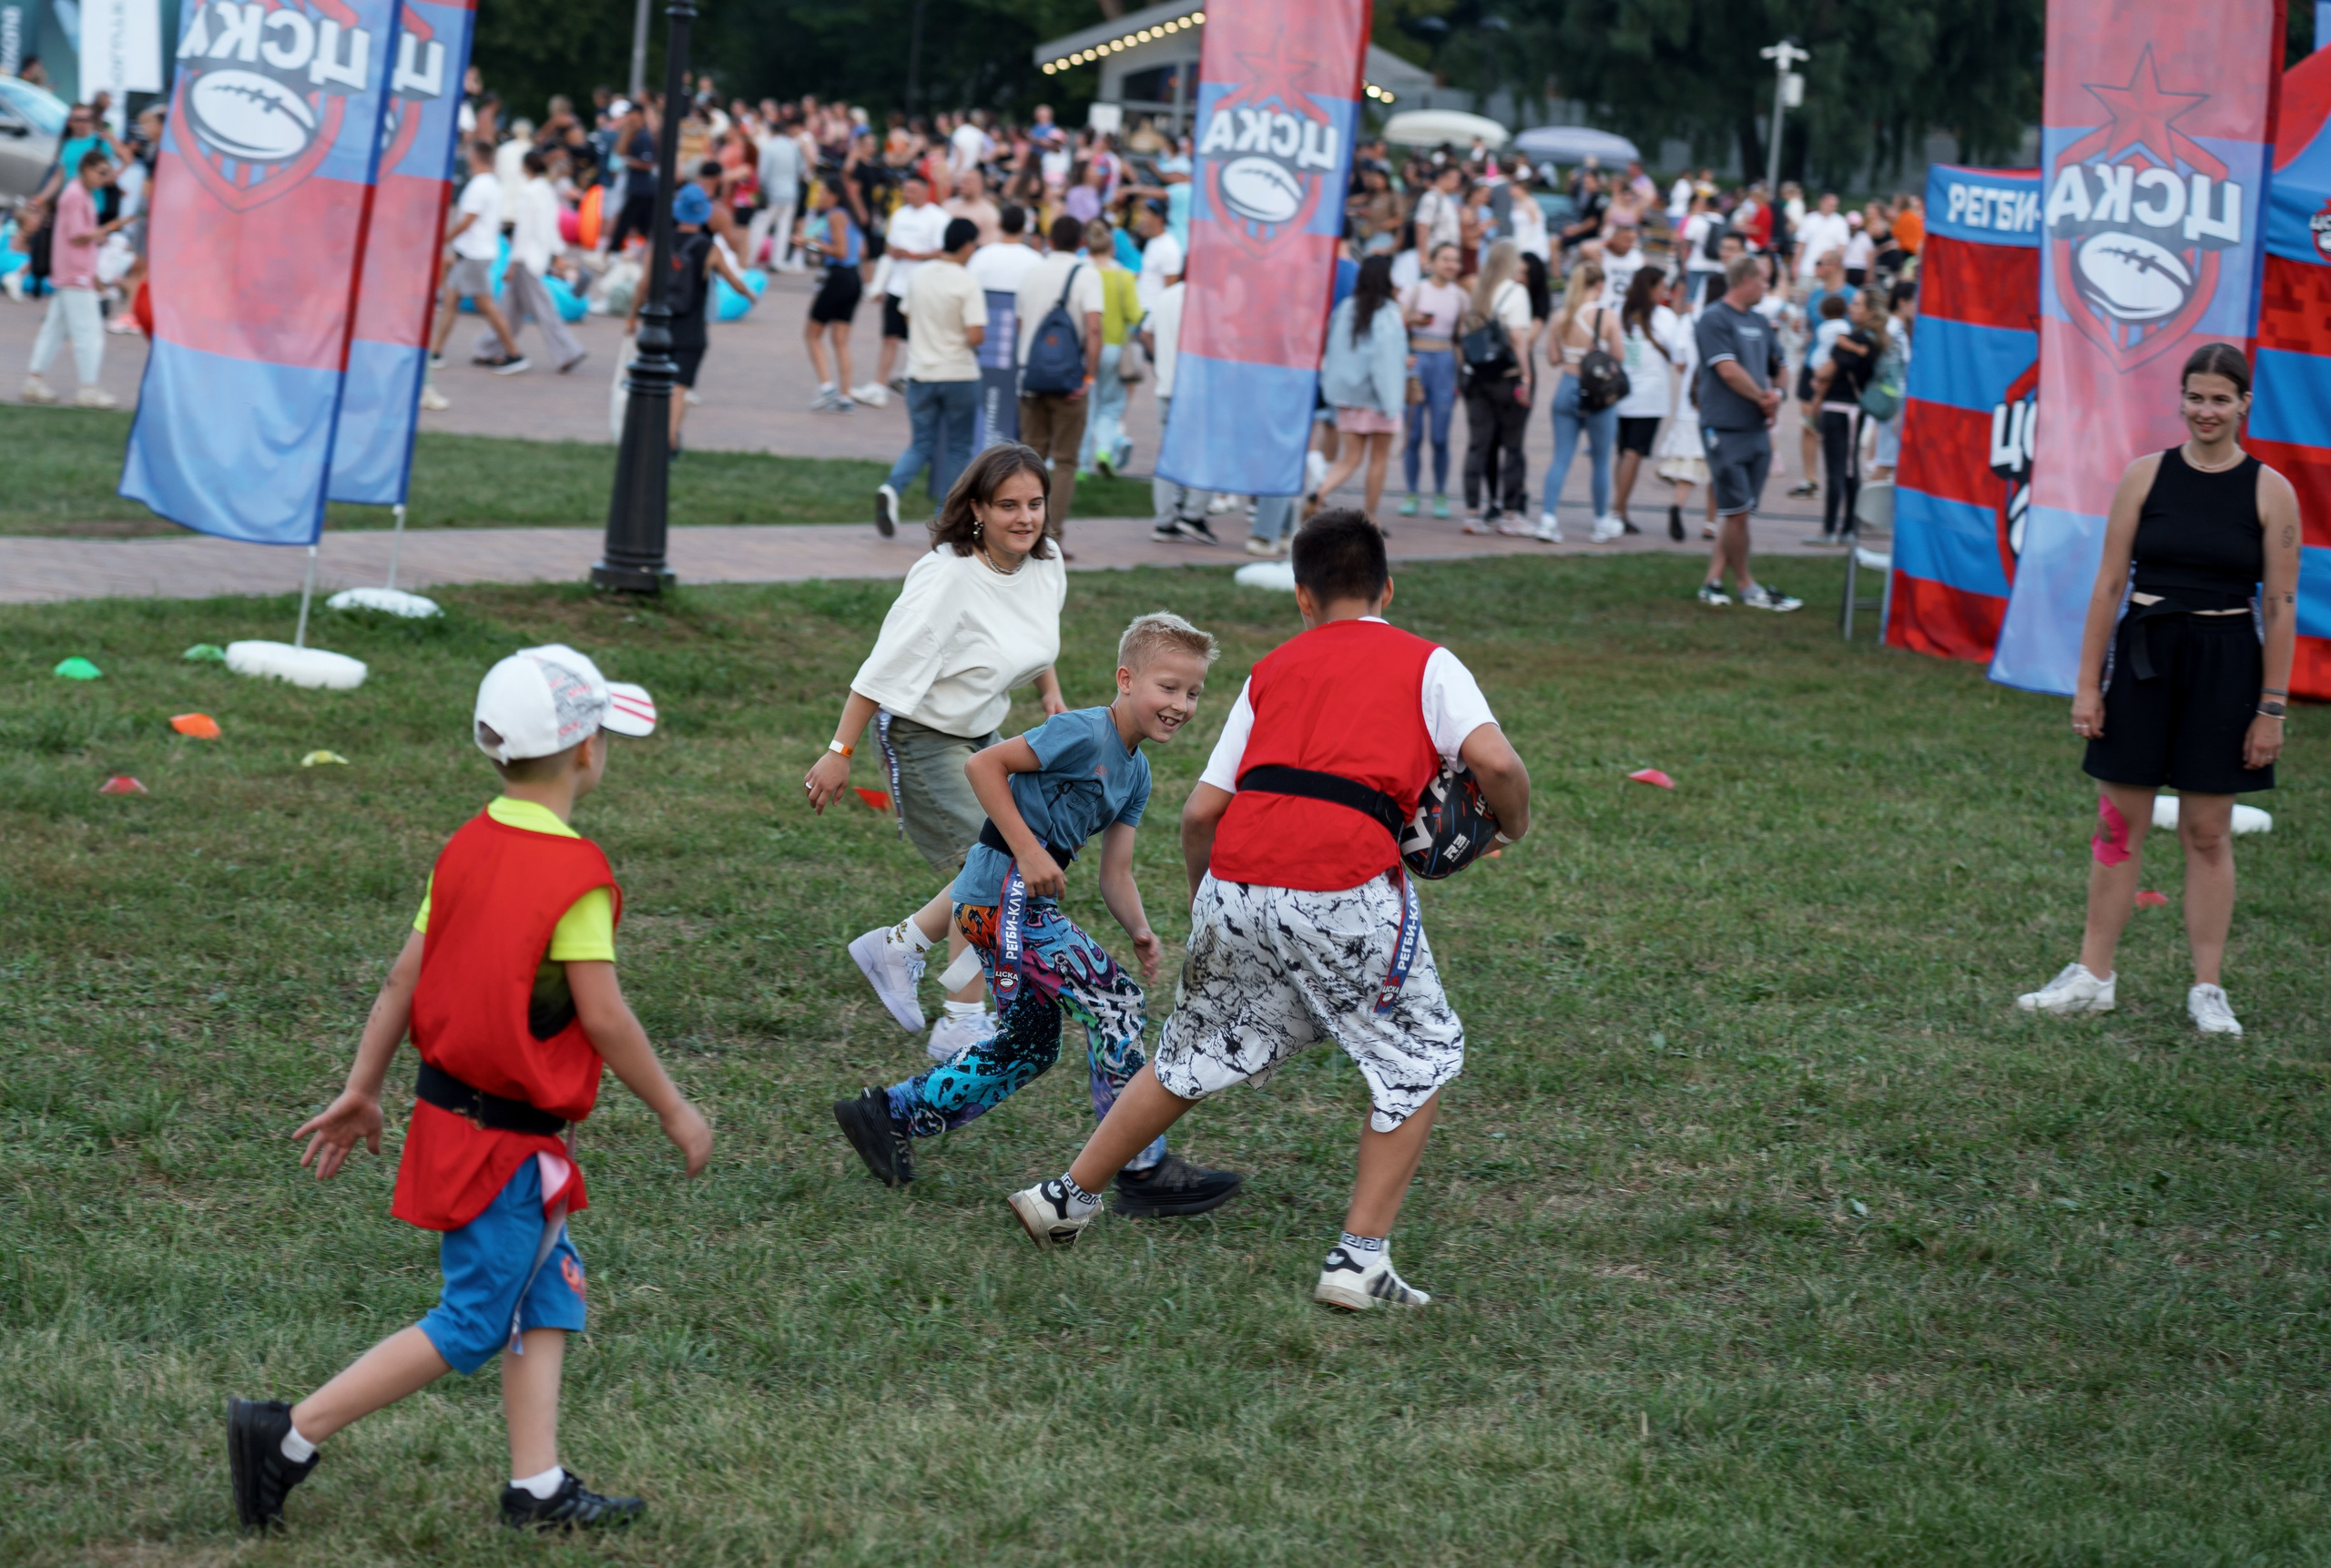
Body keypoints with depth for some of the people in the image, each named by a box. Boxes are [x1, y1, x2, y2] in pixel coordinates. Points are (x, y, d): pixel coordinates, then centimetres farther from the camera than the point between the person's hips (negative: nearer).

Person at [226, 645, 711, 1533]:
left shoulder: (466, 849, 3)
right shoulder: (576, 876, -19)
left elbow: (405, 978, 7)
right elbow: (604, 1017, -17)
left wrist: (361, 1092, 14)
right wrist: (674, 1112, -5)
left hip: (449, 1105, 8)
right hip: (507, 1141, -8)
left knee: (547, 1294, 15)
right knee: (472, 1326, 0)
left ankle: (538, 1487, 15)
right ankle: (288, 1438, -2)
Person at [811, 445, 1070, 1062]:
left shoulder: (1046, 561, -5)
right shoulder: (948, 578, -28)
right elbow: (883, 669, -23)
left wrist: (1052, 695, 10)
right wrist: (840, 752, -21)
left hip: (981, 732, 8)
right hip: (922, 737, -8)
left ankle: (896, 946, 28)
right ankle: (962, 1024, 2)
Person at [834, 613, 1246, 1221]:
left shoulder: (1136, 773, 13)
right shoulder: (1083, 734, -15)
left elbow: (1114, 872, 11)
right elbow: (984, 765, -18)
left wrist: (1139, 931, -7)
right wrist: (1029, 851, -21)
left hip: (1015, 904, 10)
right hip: (1003, 893, -10)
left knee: (1028, 1047, 16)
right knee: (1112, 1002, -11)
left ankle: (889, 1114, 25)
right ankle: (1144, 1172, -6)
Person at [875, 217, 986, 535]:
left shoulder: (919, 275, 1)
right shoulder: (968, 285, -15)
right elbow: (975, 336, -20)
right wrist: (982, 336, 1)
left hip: (920, 374, 4)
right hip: (959, 376, -4)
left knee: (921, 445, 12)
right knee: (956, 448, 10)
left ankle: (891, 488, -16)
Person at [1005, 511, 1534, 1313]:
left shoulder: (1273, 669, 22)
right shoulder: (1425, 663, 12)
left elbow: (1200, 812, 17)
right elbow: (1494, 762, -5)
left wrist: (1202, 893, 34)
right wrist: (1513, 826, 15)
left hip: (1236, 885, 4)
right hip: (1345, 893, -4)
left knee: (1192, 1055, 24)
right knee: (1419, 1058, 14)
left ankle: (1067, 1198, 33)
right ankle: (1360, 1259, 8)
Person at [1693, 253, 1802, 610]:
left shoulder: (1759, 323, 16)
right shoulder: (1714, 319, -9)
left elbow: (1775, 365, 22)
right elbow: (1728, 369, -16)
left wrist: (1775, 394, 1)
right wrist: (1762, 398, -7)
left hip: (1757, 429, 8)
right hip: (1725, 429, -8)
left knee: (1737, 511, 7)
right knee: (1736, 511, -4)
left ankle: (1713, 581, 11)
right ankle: (1746, 587, 4)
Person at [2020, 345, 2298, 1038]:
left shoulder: (2270, 491, -3)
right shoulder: (2146, 475, 1)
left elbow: (2280, 606, -2)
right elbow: (2109, 583, 3)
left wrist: (2271, 708, -5)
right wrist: (2087, 683, -1)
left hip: (2225, 667, -1)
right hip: (2143, 658, 1)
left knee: (2208, 832, 4)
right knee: (2118, 823, 5)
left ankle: (2209, 990, 12)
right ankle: (2092, 976, 15)